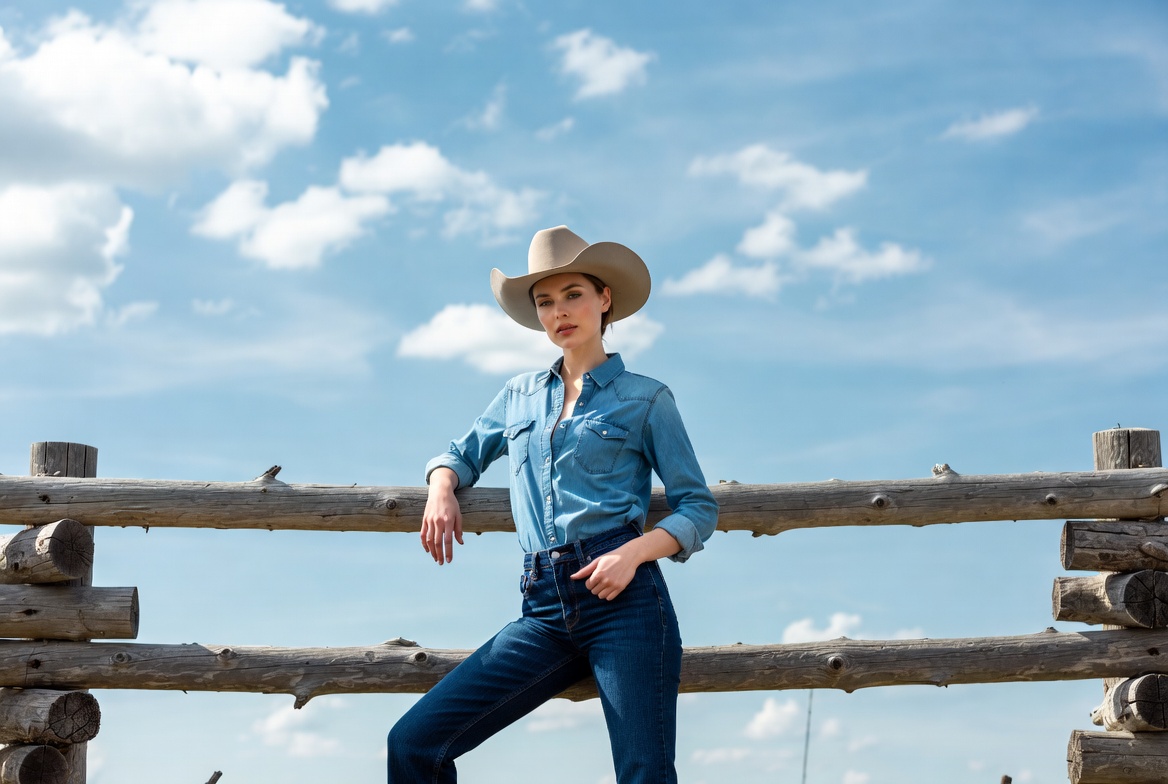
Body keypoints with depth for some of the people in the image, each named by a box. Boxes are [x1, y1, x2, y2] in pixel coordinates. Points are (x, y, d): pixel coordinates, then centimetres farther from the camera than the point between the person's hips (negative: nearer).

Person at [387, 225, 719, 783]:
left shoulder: (645, 399, 9)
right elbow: (463, 453, 34)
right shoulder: (520, 396, 21)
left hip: (622, 597, -4)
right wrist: (441, 488, 9)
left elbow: (699, 508, 6)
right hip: (545, 611, 4)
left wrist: (635, 551, -13)